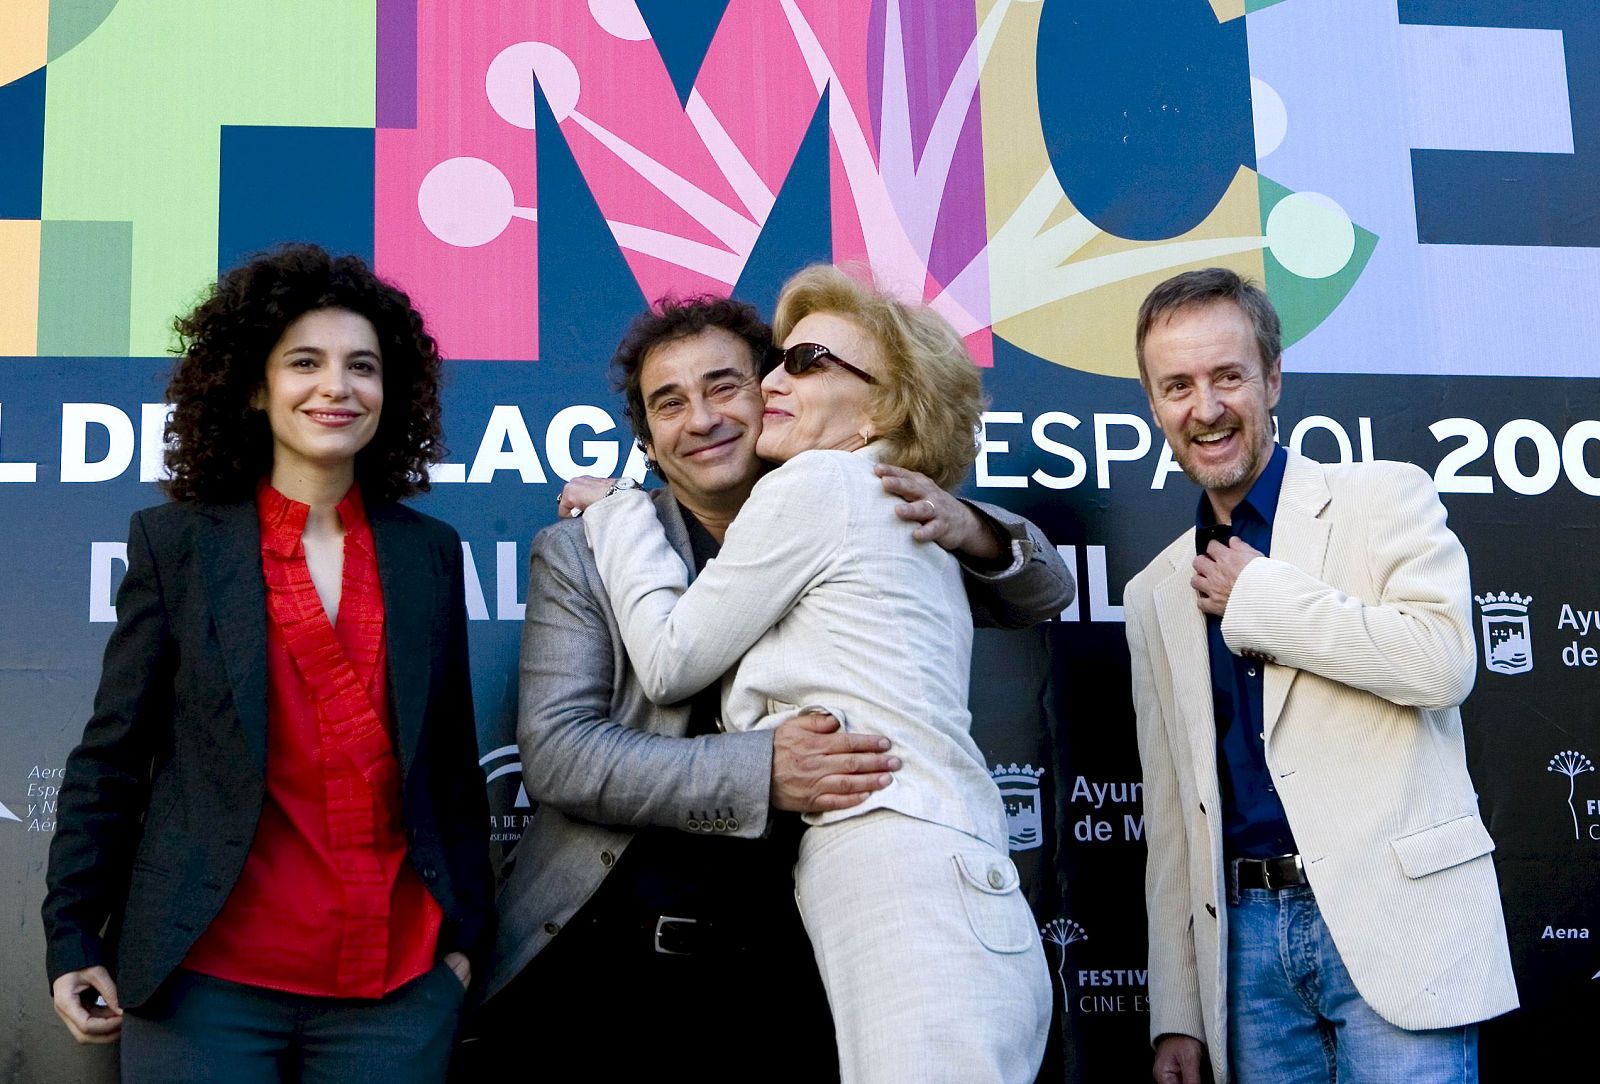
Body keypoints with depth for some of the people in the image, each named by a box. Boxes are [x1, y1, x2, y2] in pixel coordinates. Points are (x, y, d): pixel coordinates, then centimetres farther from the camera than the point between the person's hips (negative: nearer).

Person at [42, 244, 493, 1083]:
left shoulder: (430, 555, 8)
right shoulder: (175, 542, 2)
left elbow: (451, 761, 11)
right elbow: (112, 755, 2)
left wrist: (465, 932, 10)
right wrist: (74, 938, -1)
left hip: (399, 984, 2)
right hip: (207, 981, -2)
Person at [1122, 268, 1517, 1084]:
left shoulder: (1384, 498, 2)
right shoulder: (1155, 595, 14)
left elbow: (1443, 661, -17)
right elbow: (1170, 811, 14)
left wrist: (1260, 595, -8)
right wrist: (1176, 1015, 10)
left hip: (1393, 919, -4)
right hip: (1247, 937, 4)